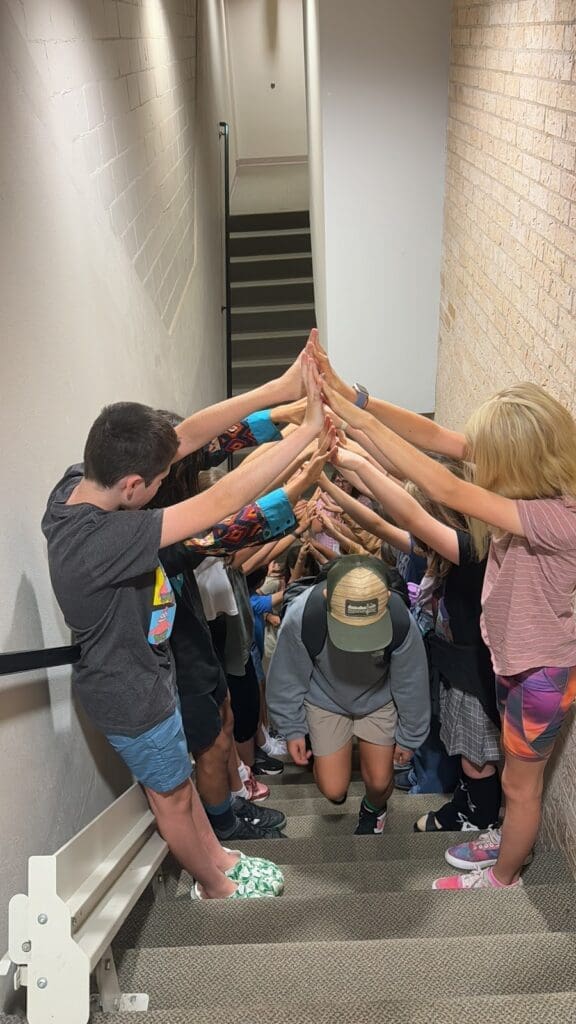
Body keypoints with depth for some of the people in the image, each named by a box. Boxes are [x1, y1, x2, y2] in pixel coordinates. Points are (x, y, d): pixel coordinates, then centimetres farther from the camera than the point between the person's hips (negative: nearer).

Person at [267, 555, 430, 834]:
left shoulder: (401, 622, -35)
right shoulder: (300, 617, -38)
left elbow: (411, 684, -14)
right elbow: (287, 679, -16)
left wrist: (409, 737, 1)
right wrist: (293, 730, -3)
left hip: (378, 699, 1)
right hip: (325, 700, 0)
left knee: (379, 782, 3)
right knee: (333, 789, -1)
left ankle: (373, 809, 40)